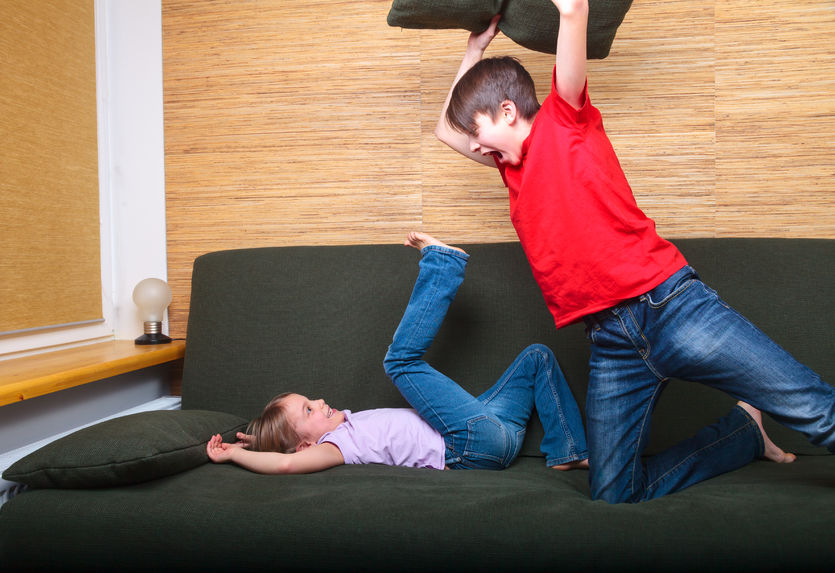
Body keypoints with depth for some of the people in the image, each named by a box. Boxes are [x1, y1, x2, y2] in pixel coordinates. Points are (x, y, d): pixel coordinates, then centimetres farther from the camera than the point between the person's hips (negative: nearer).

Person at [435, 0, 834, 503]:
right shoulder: (512, 164, 22)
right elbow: (445, 130, 35)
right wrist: (476, 49, 32)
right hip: (612, 345, 7)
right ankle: (748, 433, 18)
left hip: (669, 305, -6)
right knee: (614, 494, 3)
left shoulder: (564, 119, 3)